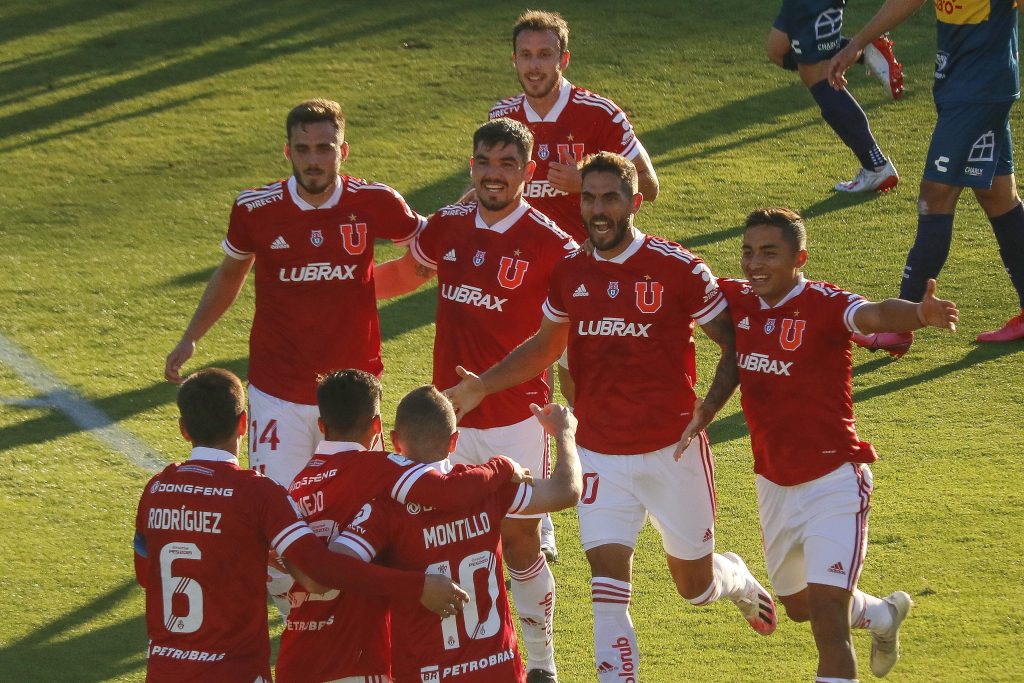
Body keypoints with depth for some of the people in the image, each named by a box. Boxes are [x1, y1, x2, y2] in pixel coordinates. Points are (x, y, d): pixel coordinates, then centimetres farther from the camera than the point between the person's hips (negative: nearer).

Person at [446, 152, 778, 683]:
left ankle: (737, 578, 48)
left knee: (695, 586, 13)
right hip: (600, 454, 2)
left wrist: (707, 409, -19)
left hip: (672, 450, -2)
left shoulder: (678, 269, -12)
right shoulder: (570, 271, 1)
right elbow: (546, 344, 18)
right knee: (608, 583, -11)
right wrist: (482, 385, 7)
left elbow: (734, 344, -5)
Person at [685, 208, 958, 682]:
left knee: (828, 623, -16)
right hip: (774, 484, 7)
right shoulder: (738, 301, -2)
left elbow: (873, 315, -42)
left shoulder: (825, 304, -20)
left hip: (833, 482, -7)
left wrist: (919, 314, -64)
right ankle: (883, 615, 55)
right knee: (798, 605, 27)